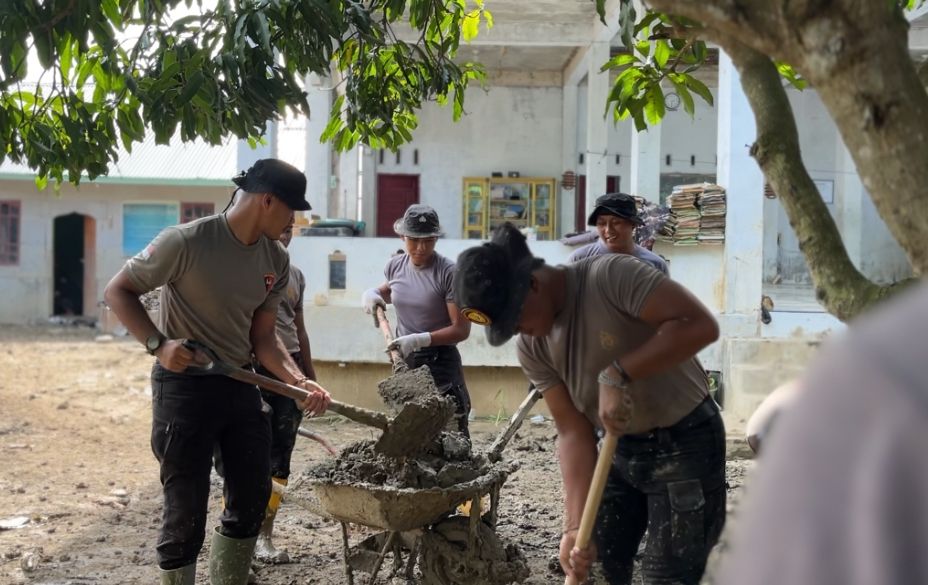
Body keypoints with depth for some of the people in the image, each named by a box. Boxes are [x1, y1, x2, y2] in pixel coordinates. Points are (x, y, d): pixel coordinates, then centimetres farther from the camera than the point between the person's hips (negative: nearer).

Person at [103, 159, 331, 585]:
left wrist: (299, 381, -11)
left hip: (241, 386, 7)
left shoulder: (277, 261, 2)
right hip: (184, 387, -6)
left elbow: (262, 338, 4)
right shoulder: (185, 242, -17)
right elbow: (118, 291, -9)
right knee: (186, 513, 0)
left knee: (252, 500, 14)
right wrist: (157, 344, -22)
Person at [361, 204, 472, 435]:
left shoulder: (448, 273, -15)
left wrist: (419, 339, -26)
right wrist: (373, 293, 5)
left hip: (440, 362, -6)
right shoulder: (395, 266, 2)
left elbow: (461, 329, -17)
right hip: (403, 361, 6)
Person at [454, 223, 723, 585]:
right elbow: (573, 432, -8)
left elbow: (699, 324, -31)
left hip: (686, 444, -6)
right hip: (620, 450, 6)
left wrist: (618, 374, -33)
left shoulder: (611, 276, -24)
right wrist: (575, 525, -17)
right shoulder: (531, 348, -5)